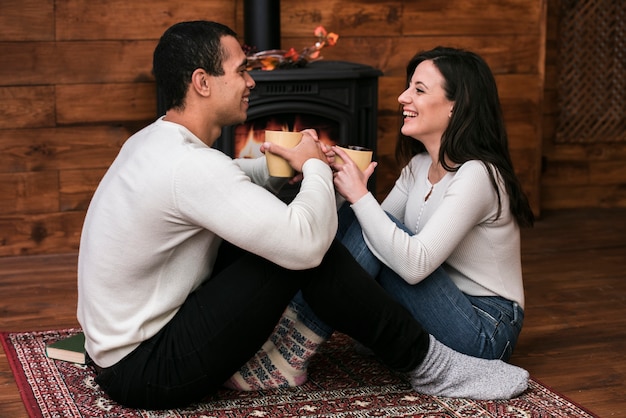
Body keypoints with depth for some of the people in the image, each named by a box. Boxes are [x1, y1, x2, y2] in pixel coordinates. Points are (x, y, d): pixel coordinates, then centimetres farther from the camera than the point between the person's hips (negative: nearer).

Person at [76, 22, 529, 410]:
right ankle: (428, 364, -3)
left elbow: (228, 179, 27)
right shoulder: (188, 166, -25)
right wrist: (315, 166, -8)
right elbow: (307, 243, -28)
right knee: (305, 248, -17)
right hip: (147, 374, -10)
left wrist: (285, 162, 7)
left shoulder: (152, 141, 6)